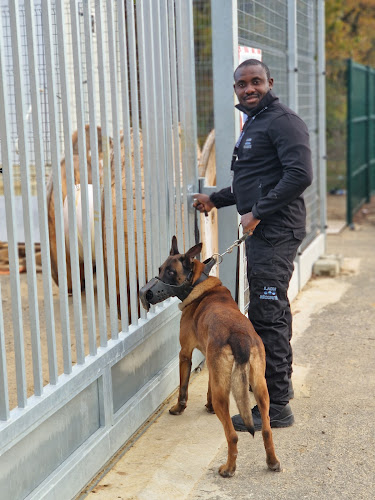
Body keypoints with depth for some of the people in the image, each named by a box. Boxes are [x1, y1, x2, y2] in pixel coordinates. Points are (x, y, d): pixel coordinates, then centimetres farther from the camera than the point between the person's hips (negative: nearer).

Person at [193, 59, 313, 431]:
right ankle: (280, 383, 32)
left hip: (277, 230, -10)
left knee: (267, 315, -10)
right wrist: (216, 200, 28)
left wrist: (257, 213, -21)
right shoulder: (252, 124, 21)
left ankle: (275, 406, -4)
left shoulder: (282, 121, -11)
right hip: (261, 231, 10)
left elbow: (299, 175, -23)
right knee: (272, 310, 18)